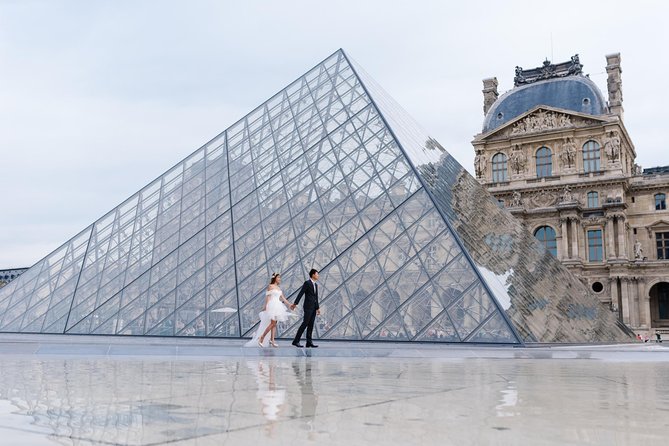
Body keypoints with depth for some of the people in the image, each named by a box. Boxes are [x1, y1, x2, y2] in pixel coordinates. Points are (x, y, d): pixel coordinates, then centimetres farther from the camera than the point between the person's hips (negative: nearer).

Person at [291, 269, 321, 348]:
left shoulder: (316, 285, 17)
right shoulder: (307, 283, -7)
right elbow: (300, 294, -13)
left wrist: (318, 308, 16)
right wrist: (295, 303, -19)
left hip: (313, 307, 8)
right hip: (308, 307, -8)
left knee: (311, 325, 5)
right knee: (305, 323, -10)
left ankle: (309, 342, 4)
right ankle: (296, 341, -5)